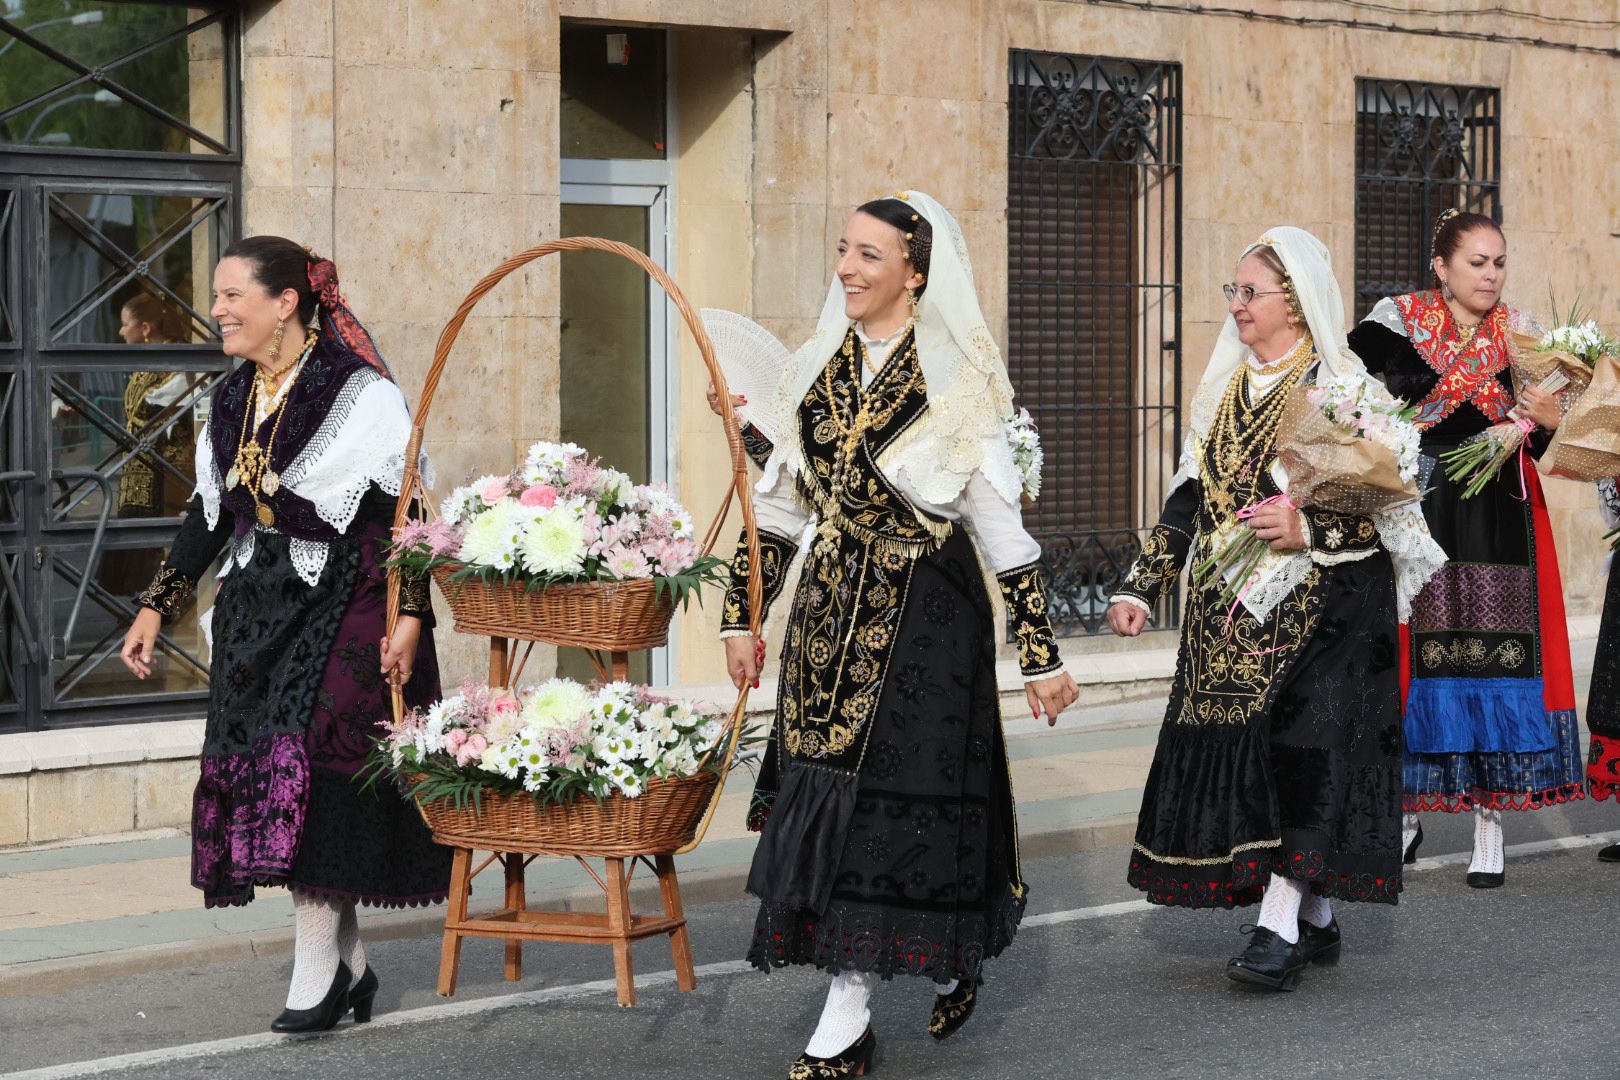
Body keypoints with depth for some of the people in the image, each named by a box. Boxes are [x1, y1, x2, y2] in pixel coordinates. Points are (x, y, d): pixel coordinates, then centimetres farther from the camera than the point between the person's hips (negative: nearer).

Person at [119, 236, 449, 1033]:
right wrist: (157, 605, 16)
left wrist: (410, 613, -18)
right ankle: (345, 964, 13)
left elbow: (402, 511, -11)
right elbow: (209, 514, 18)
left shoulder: (360, 393, -9)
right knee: (262, 768, 3)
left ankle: (316, 967, -7)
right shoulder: (231, 402, 12)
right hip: (258, 609, 7)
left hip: (342, 607, -7)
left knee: (310, 763, -14)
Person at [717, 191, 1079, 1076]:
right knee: (827, 789, 6)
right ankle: (952, 961, 25)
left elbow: (1003, 527, -8)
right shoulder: (818, 371, 8)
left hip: (927, 612, -6)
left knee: (882, 794, -6)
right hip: (832, 604, 6)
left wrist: (1041, 655, -8)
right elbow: (778, 504, 15)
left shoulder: (955, 382, -8)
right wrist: (742, 615, 12)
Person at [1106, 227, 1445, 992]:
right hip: (1231, 611, 7)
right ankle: (1316, 920, 13)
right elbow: (1189, 497, 15)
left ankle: (1279, 928, -19)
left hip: (1319, 608, -7)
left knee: (1298, 744, -16)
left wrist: (1309, 531, -25)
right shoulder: (1226, 389, 13)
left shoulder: (1344, 390, -7)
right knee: (1229, 748, 3)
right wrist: (1141, 585, 8)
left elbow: (1388, 510, -10)